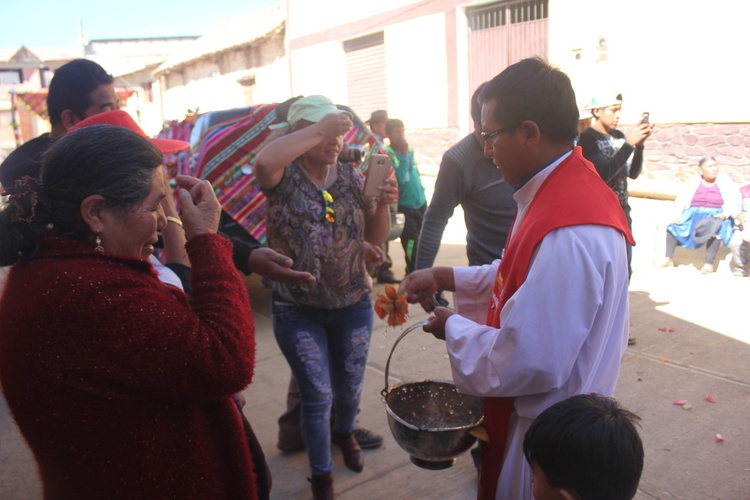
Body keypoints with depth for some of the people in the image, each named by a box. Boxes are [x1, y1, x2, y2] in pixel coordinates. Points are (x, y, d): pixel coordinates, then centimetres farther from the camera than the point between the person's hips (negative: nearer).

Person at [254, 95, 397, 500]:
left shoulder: (351, 176, 0)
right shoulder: (284, 177, -12)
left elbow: (375, 237, 2)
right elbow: (263, 162, -38)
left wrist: (383, 204, -18)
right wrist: (319, 129, -32)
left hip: (353, 304, 4)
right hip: (298, 309, -4)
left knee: (349, 385, 20)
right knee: (317, 394, 4)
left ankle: (344, 433, 54)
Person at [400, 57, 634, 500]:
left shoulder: (568, 234, -34)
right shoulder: (566, 189, 0)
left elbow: (524, 365, -33)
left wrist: (453, 327, -16)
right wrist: (444, 278, 7)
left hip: (547, 435, -9)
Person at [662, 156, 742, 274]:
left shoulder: (725, 182, 6)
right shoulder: (693, 181, 11)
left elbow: (735, 203, -1)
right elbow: (681, 200, 4)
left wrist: (725, 214, -21)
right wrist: (675, 215, -14)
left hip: (716, 216, -3)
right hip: (693, 215, 3)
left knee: (715, 229, -34)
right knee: (673, 227, -17)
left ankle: (709, 263, -34)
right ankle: (668, 259, -18)